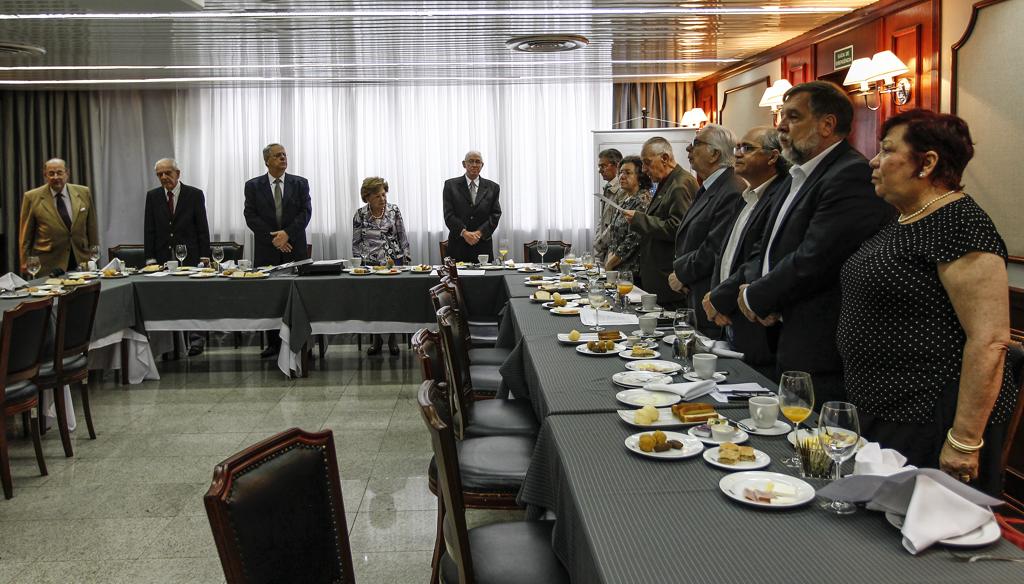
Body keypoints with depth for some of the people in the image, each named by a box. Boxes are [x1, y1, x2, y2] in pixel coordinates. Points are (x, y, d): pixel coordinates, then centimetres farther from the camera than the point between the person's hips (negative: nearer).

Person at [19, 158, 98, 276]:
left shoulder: (84, 193, 5)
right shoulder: (32, 198, -1)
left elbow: (91, 230, 10)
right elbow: (25, 236, 3)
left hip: (81, 262, 2)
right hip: (48, 266, -2)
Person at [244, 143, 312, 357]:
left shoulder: (300, 183, 8)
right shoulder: (253, 185, 6)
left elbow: (306, 212, -1)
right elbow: (251, 216, -1)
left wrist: (287, 233, -14)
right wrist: (272, 238, -11)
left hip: (294, 249, 0)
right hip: (266, 251, 0)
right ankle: (273, 343, 12)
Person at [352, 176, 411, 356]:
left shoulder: (394, 211, -1)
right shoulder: (360, 214, -1)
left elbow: (403, 238, 5)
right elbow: (356, 243, 5)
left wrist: (407, 260, 1)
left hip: (394, 262, 0)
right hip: (370, 264, 0)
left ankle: (392, 339, 14)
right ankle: (377, 339, 17)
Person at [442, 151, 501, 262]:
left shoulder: (492, 187, 9)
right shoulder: (451, 185, 6)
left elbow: (495, 215, 3)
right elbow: (448, 215, -1)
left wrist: (479, 233, -12)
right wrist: (464, 232, -15)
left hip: (483, 246, 1)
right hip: (458, 247, -1)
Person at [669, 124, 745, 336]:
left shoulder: (733, 192, -17)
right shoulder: (707, 189, 17)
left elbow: (716, 249, -23)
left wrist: (681, 273, -10)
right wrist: (679, 272, 3)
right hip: (695, 299, 10)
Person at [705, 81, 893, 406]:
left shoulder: (852, 177, -16)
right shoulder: (798, 177, 17)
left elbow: (814, 260, -23)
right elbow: (767, 252, 18)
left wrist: (756, 296, -9)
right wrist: (723, 297, 6)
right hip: (786, 346, 9)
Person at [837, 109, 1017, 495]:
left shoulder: (959, 224, -17)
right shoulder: (902, 223, 12)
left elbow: (989, 341, -23)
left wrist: (964, 441, -23)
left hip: (933, 426, -9)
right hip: (883, 417, 9)